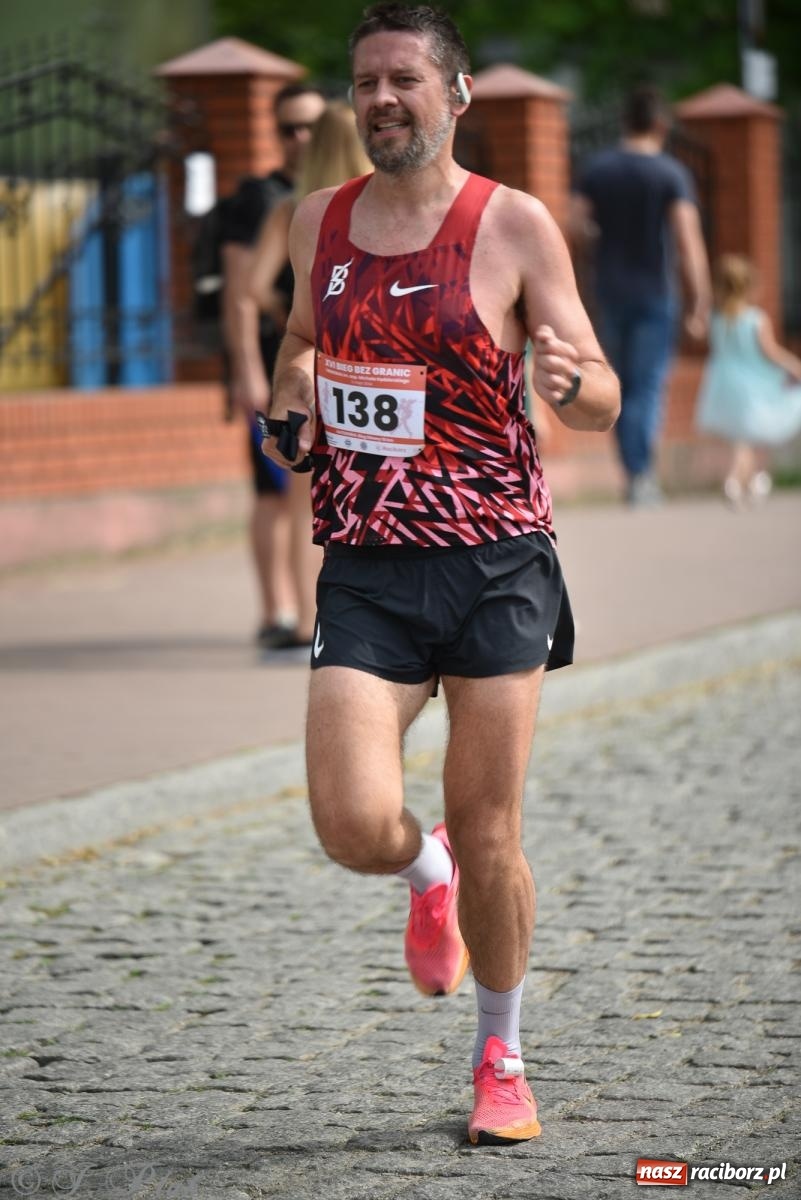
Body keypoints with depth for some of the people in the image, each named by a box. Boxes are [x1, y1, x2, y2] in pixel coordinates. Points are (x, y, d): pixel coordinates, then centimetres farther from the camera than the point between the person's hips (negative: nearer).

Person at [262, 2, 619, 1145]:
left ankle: (501, 1059, 25)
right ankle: (427, 873, 24)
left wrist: (568, 379, -26)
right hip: (366, 572, 2)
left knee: (489, 839, 2)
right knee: (355, 825, -14)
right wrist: (291, 397, 6)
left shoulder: (514, 224, -3)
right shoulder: (319, 222, 8)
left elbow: (605, 401, -2)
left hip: (495, 565, -2)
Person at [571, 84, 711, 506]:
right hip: (655, 293, -3)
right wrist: (699, 305, -11)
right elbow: (689, 242, -15)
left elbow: (577, 229, -3)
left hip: (611, 292, 4)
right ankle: (641, 476, -13)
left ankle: (635, 472, 17)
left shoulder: (595, 168, 1)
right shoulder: (672, 174, -9)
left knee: (623, 385, 15)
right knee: (648, 387, -3)